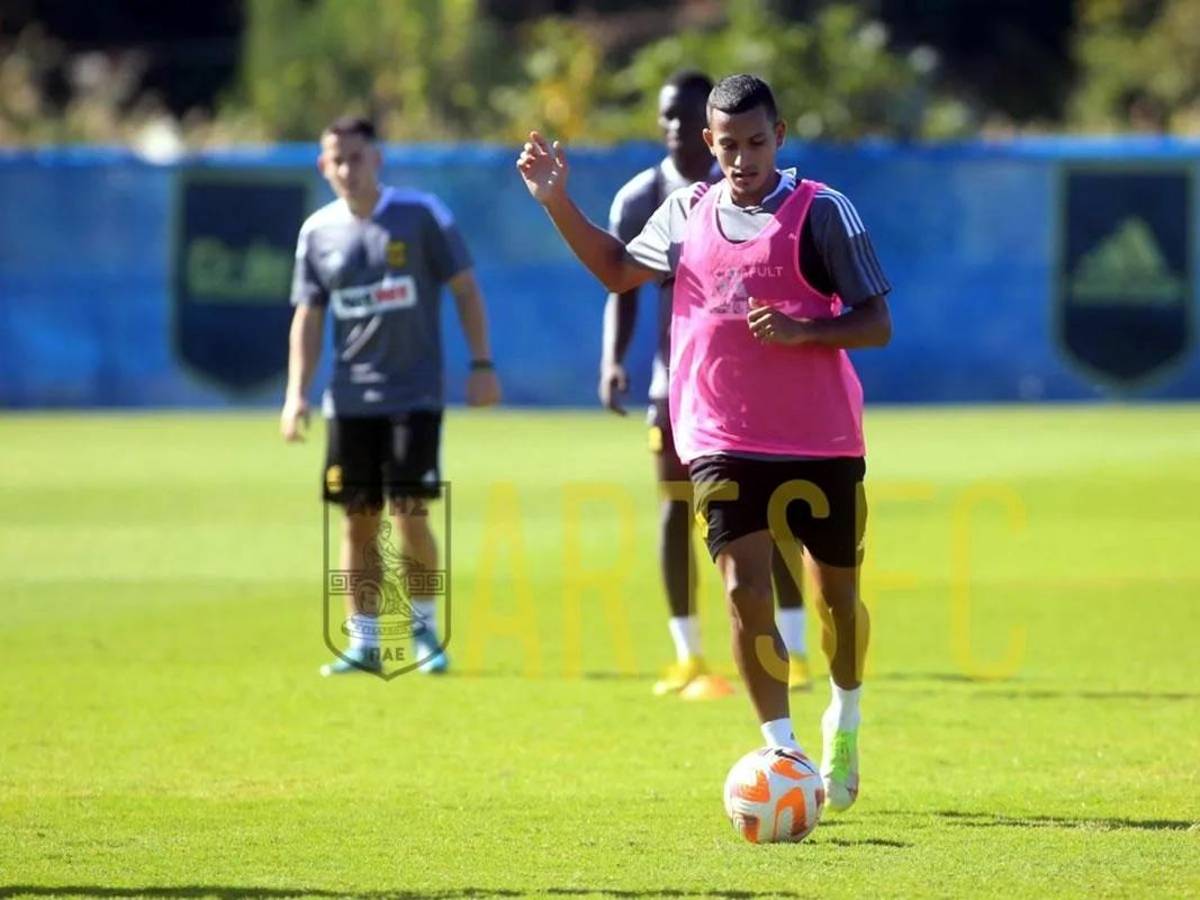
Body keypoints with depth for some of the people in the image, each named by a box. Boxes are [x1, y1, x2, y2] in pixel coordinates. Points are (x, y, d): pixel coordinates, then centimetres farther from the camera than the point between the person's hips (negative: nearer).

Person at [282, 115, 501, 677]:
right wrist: (296, 393, 1)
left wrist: (481, 364, -6)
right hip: (349, 399, 3)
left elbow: (464, 289, 0)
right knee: (358, 520, 4)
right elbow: (308, 318, 10)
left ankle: (424, 629, 11)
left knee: (409, 513, -8)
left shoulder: (420, 215, -3)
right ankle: (362, 642, 11)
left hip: (415, 394, -3)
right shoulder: (317, 233, 6)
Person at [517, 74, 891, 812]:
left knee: (836, 589, 11)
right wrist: (558, 203, 13)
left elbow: (877, 324, -9)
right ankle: (784, 755, -10)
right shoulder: (688, 213, 6)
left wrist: (800, 331, -25)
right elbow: (619, 269, 23)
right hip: (722, 441, 2)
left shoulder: (822, 213, -8)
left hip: (822, 443, -2)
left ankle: (845, 718, 38)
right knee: (745, 587, -14)